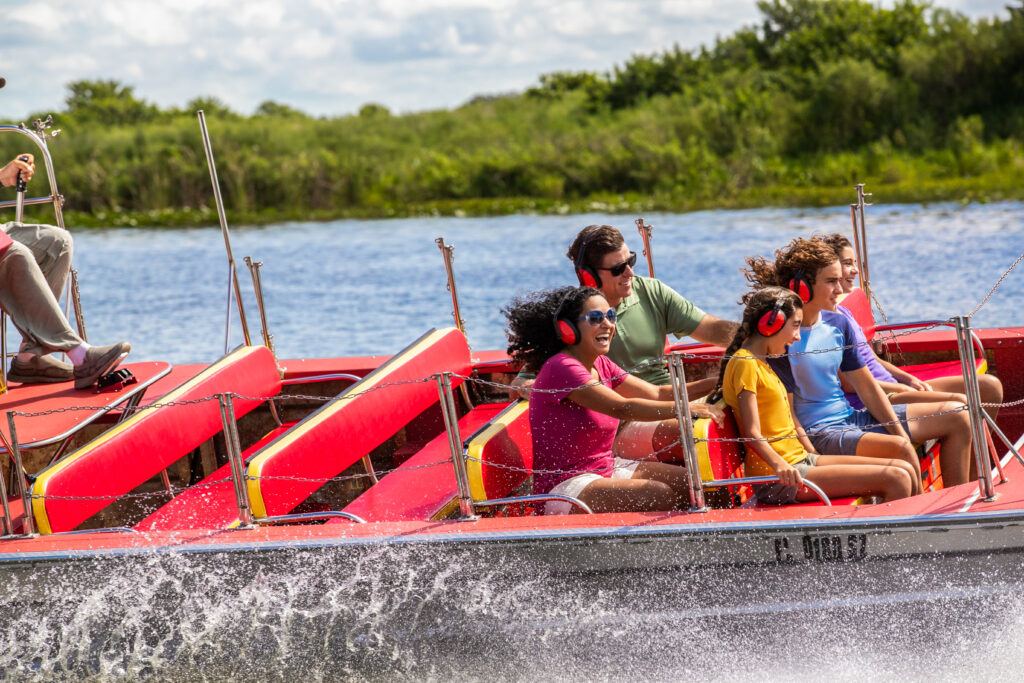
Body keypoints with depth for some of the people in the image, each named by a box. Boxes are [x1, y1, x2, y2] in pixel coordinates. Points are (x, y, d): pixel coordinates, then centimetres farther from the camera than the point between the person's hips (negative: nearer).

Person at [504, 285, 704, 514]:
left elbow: (656, 394, 5)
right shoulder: (561, 368, -18)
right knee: (660, 495, -26)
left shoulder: (601, 365, 11)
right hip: (565, 487, -9)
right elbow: (622, 408, -27)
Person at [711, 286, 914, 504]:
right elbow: (752, 433, -19)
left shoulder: (761, 363, 22)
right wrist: (780, 466, -34)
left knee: (905, 470, 3)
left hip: (802, 460, 10)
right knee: (896, 480, -17)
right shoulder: (745, 364, -10)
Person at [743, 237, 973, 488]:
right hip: (817, 433, -9)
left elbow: (867, 387, 11)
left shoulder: (838, 324, 7)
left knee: (956, 416, 8)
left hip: (851, 417, 9)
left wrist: (902, 435, 3)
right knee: (899, 449, -34)